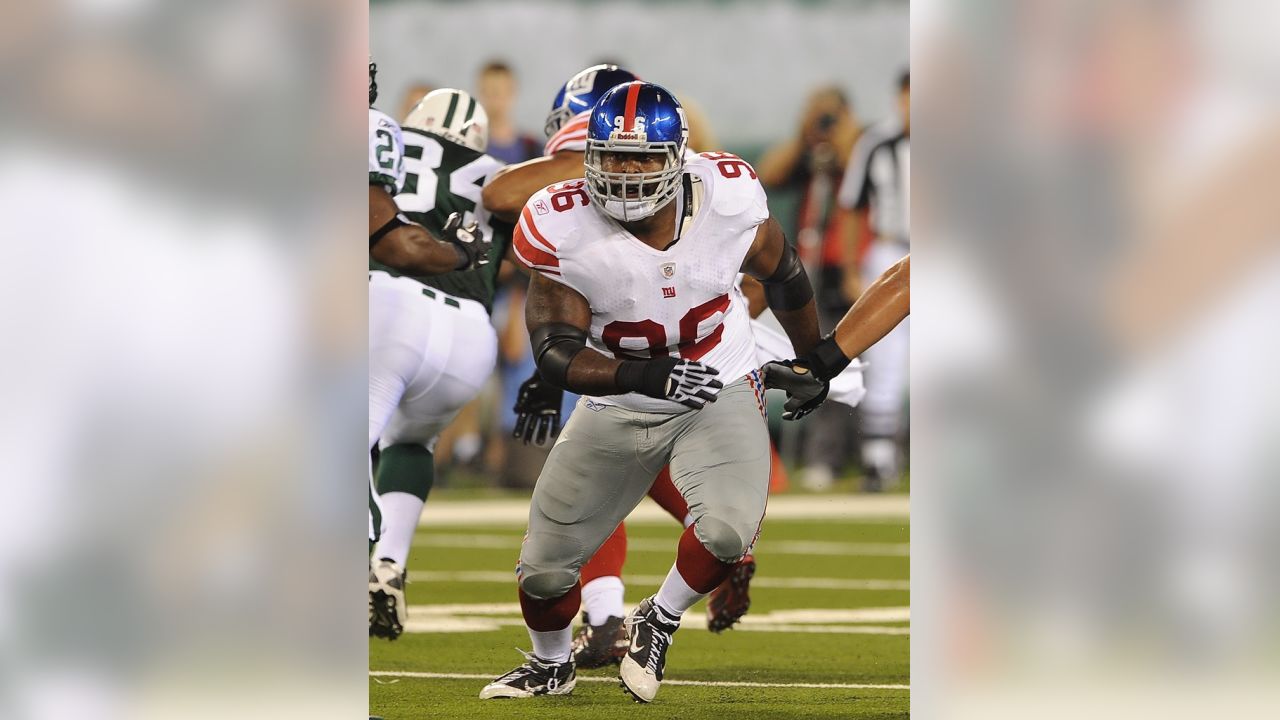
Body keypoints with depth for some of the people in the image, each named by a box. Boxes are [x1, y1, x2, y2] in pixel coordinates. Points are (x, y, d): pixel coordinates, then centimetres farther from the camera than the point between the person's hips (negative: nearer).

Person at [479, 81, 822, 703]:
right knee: (544, 567, 7)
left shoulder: (727, 199, -18)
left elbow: (784, 277, 3)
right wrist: (650, 377, -37)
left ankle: (659, 623, 5)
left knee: (728, 529, -28)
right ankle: (551, 667, 42)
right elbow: (555, 353, -22)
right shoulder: (564, 230, -22)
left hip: (720, 395, 0)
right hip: (616, 409, 1)